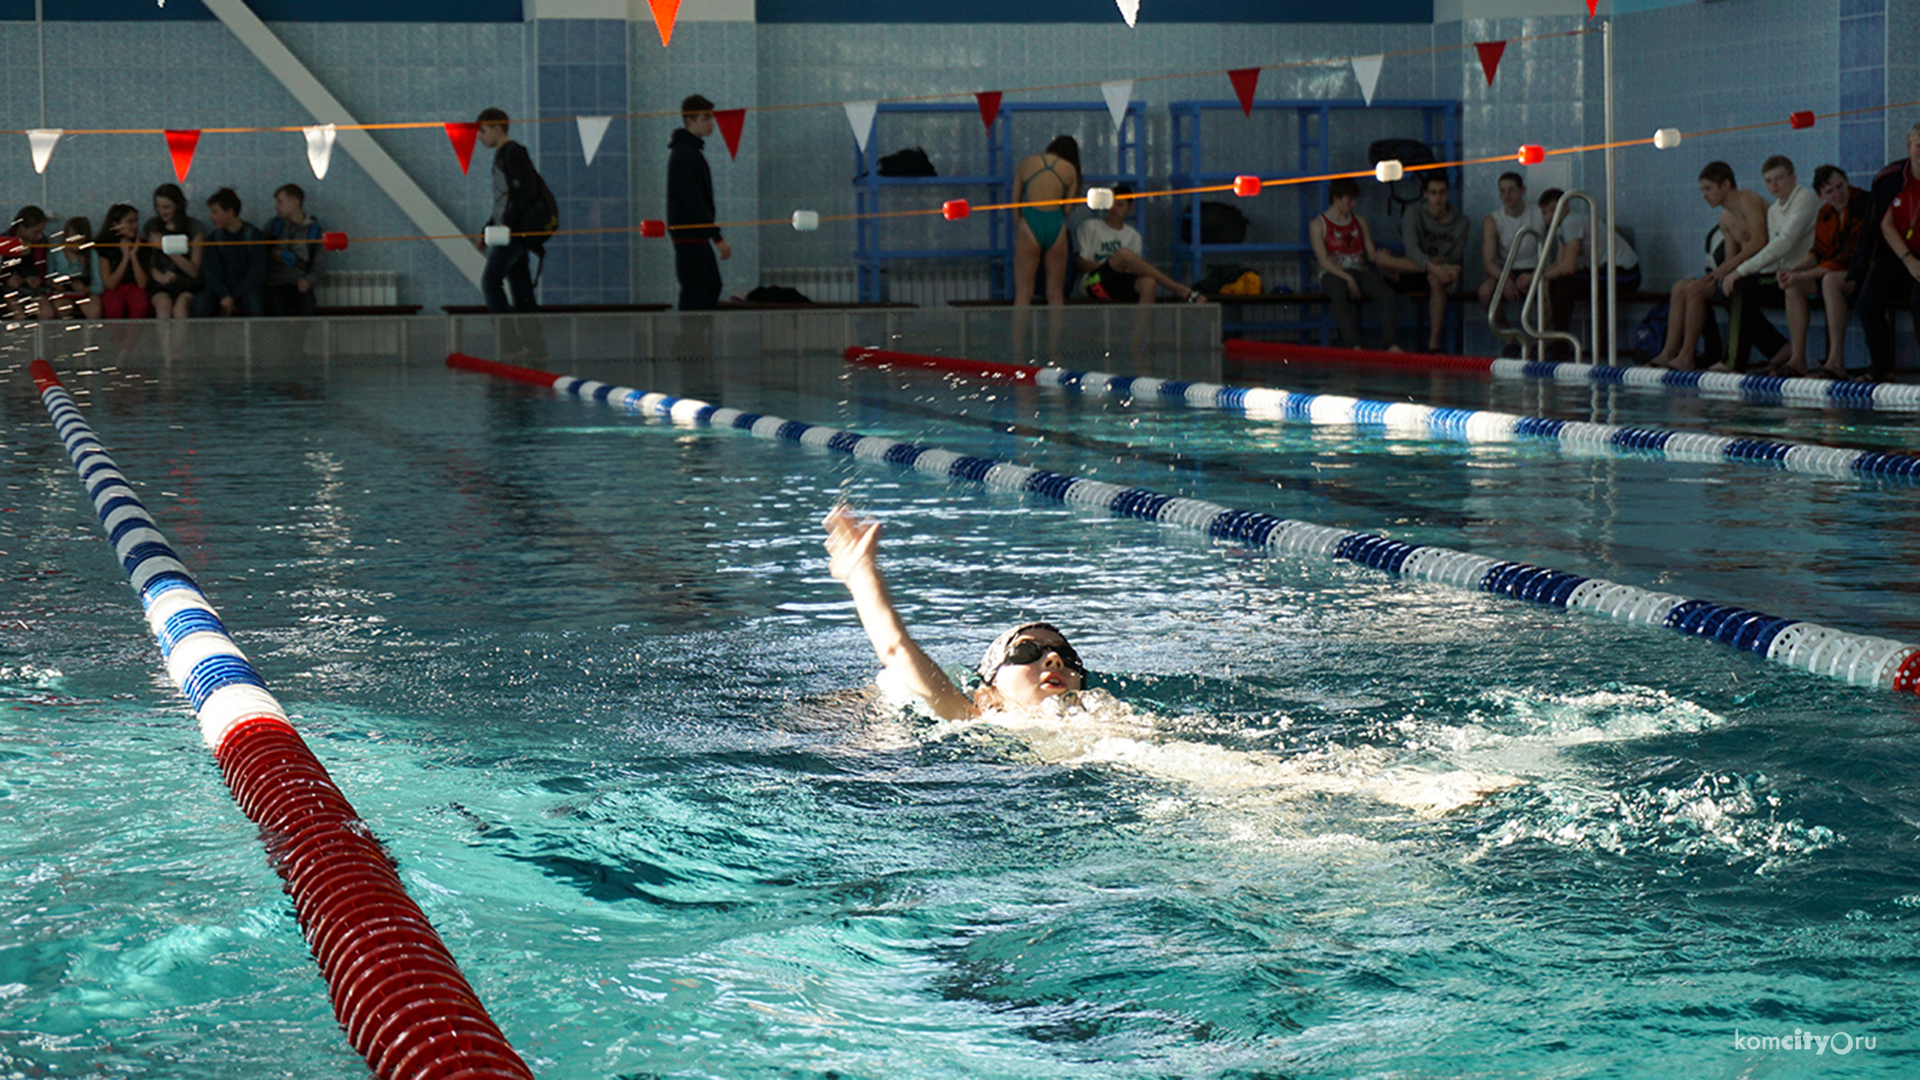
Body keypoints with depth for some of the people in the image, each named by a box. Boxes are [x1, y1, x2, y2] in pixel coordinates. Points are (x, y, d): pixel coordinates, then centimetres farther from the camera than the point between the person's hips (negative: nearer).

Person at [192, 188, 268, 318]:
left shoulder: (255, 236, 3)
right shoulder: (213, 238, 12)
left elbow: (256, 273, -4)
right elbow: (210, 272, 2)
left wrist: (233, 298, -13)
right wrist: (224, 296, -18)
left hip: (248, 289, -2)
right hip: (221, 290, 2)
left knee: (254, 301, -38)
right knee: (201, 301, -31)